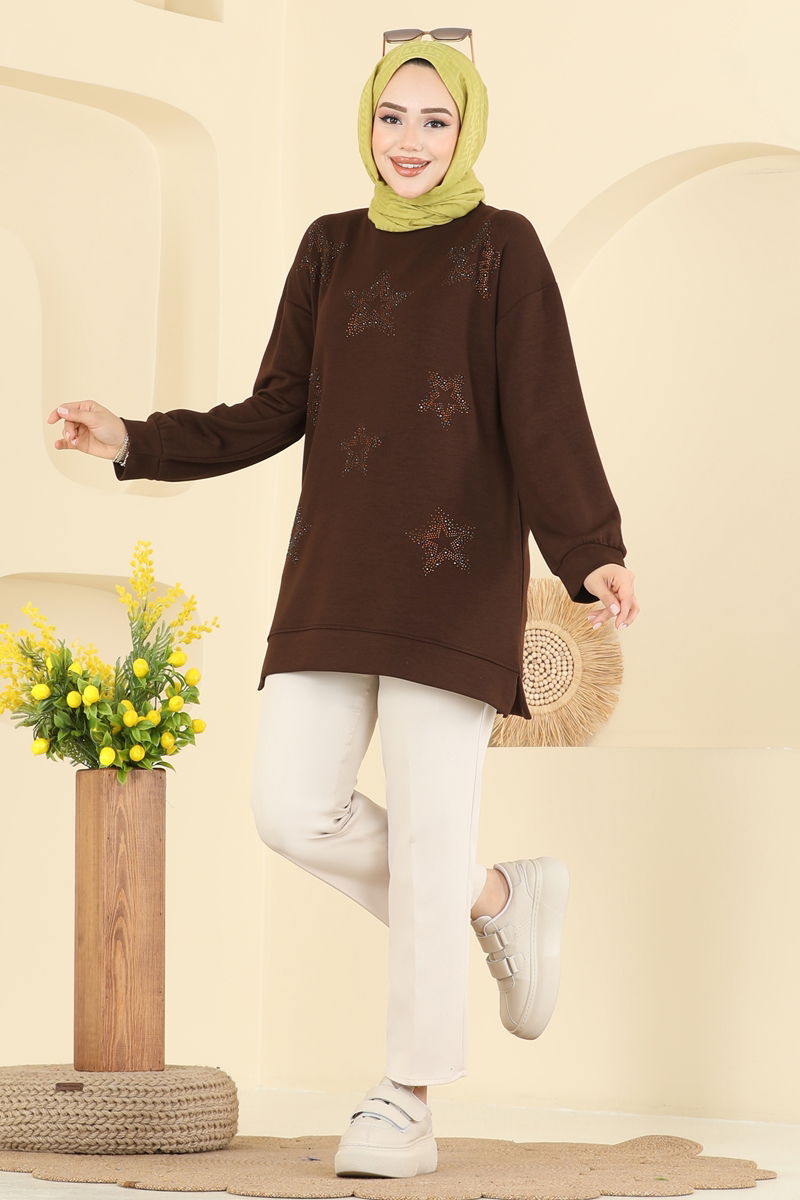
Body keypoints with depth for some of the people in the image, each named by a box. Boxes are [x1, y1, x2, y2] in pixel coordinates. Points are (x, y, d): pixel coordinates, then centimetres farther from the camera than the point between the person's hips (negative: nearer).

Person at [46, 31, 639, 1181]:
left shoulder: (505, 249, -1)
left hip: (456, 569, -5)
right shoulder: (332, 249, 14)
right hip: (340, 570, 5)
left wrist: (592, 556, -25)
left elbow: (546, 418, -10)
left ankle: (405, 1105, 1)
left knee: (429, 830, -7)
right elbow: (275, 415, 11)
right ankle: (502, 899, 21)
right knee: (293, 807, -3)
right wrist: (135, 443, 0)